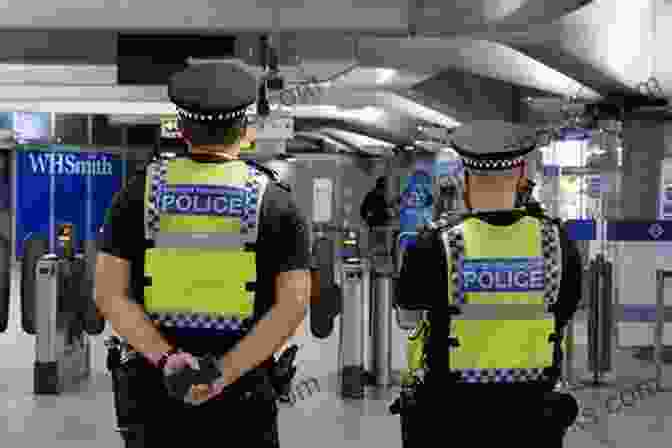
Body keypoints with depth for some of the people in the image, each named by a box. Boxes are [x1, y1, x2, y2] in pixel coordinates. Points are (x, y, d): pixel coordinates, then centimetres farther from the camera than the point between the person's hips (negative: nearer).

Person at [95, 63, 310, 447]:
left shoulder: (140, 192, 1)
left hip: (156, 389, 1)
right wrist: (223, 373, -16)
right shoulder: (275, 201, -2)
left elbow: (110, 293, -8)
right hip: (243, 398, -1)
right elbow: (293, 304, -12)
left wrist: (167, 358, -16)